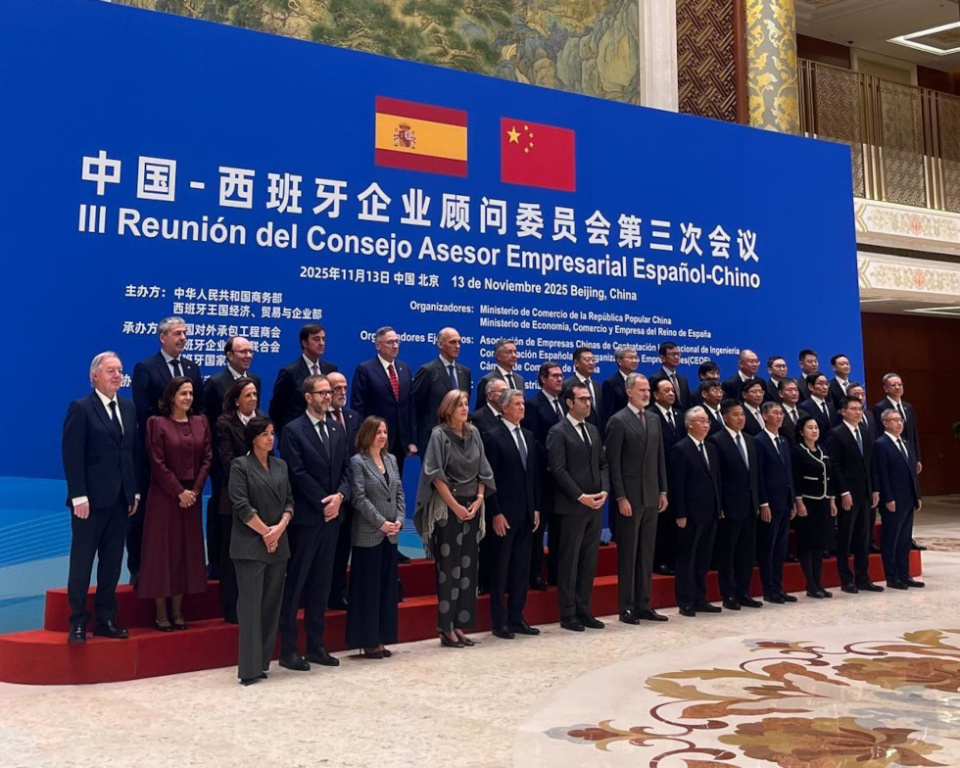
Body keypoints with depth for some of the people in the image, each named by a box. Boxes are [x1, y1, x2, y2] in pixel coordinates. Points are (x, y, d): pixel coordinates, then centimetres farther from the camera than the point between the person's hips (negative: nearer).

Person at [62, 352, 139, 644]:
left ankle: (106, 620, 19)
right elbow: (72, 456, -12)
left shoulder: (128, 408, 11)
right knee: (82, 561, 3)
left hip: (120, 499, 6)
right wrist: (79, 496, -16)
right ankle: (78, 622, 11)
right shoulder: (80, 408, -7)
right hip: (91, 498, -6)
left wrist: (135, 492, 9)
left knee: (112, 562, 10)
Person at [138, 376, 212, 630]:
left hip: (192, 496, 5)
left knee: (186, 551, 7)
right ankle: (161, 613, 8)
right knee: (162, 550, 1)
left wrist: (195, 490, -7)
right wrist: (179, 492, -13)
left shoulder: (200, 423, 8)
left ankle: (177, 611, 16)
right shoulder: (157, 423, -5)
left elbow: (207, 458, 4)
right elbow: (158, 463, -10)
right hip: (164, 496, -4)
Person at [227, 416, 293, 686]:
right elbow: (241, 505, -11)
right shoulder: (240, 465, -3)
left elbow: (289, 500, 10)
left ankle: (263, 662, 15)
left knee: (272, 605, 7)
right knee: (250, 605, -5)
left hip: (278, 544, 6)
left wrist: (280, 527, -7)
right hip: (250, 545, -6)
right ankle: (249, 669, -2)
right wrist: (265, 532, -10)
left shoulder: (281, 465, 14)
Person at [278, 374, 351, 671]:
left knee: (321, 583, 11)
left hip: (331, 516, 6)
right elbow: (298, 474, -13)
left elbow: (346, 470, 10)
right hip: (306, 517, -6)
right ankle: (288, 650, 5)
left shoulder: (338, 430, 13)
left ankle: (316, 646, 18)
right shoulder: (293, 431, -6)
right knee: (296, 583, -1)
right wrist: (323, 503, -13)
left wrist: (339, 496, -8)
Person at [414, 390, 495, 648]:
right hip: (447, 508, -5)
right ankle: (446, 627, 3)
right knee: (448, 566, -3)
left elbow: (483, 471, 10)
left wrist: (478, 499, -3)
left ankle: (459, 624, 12)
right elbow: (436, 475, -10)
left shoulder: (474, 433, 9)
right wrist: (455, 506, -12)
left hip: (472, 507, 5)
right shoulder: (439, 435, -6)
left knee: (467, 566, 6)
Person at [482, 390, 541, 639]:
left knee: (522, 568, 11)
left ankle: (516, 618, 20)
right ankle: (499, 622, 10)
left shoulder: (528, 436, 13)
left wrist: (536, 508, 9)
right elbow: (490, 478, -11)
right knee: (500, 569, 2)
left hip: (527, 513, 7)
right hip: (504, 514, -6)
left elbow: (534, 474, 14)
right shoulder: (493, 437, -8)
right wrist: (496, 513, -15)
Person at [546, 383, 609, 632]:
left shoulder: (593, 430, 16)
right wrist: (581, 497, -17)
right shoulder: (558, 432, -6)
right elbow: (558, 470, -13)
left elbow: (603, 464, 15)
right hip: (572, 507, -7)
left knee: (589, 561, 10)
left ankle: (584, 611, 18)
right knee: (569, 561, 1)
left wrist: (604, 491, -1)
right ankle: (567, 614, 8)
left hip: (595, 506, 7)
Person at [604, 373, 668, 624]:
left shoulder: (654, 419, 12)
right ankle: (626, 608, 8)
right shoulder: (618, 421, -8)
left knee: (647, 553, 10)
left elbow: (660, 457, 15)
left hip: (651, 496, 6)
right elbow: (613, 462, -11)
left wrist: (663, 491, 9)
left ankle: (644, 605, 18)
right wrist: (620, 497, -15)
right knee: (628, 554, 0)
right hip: (630, 497, -6)